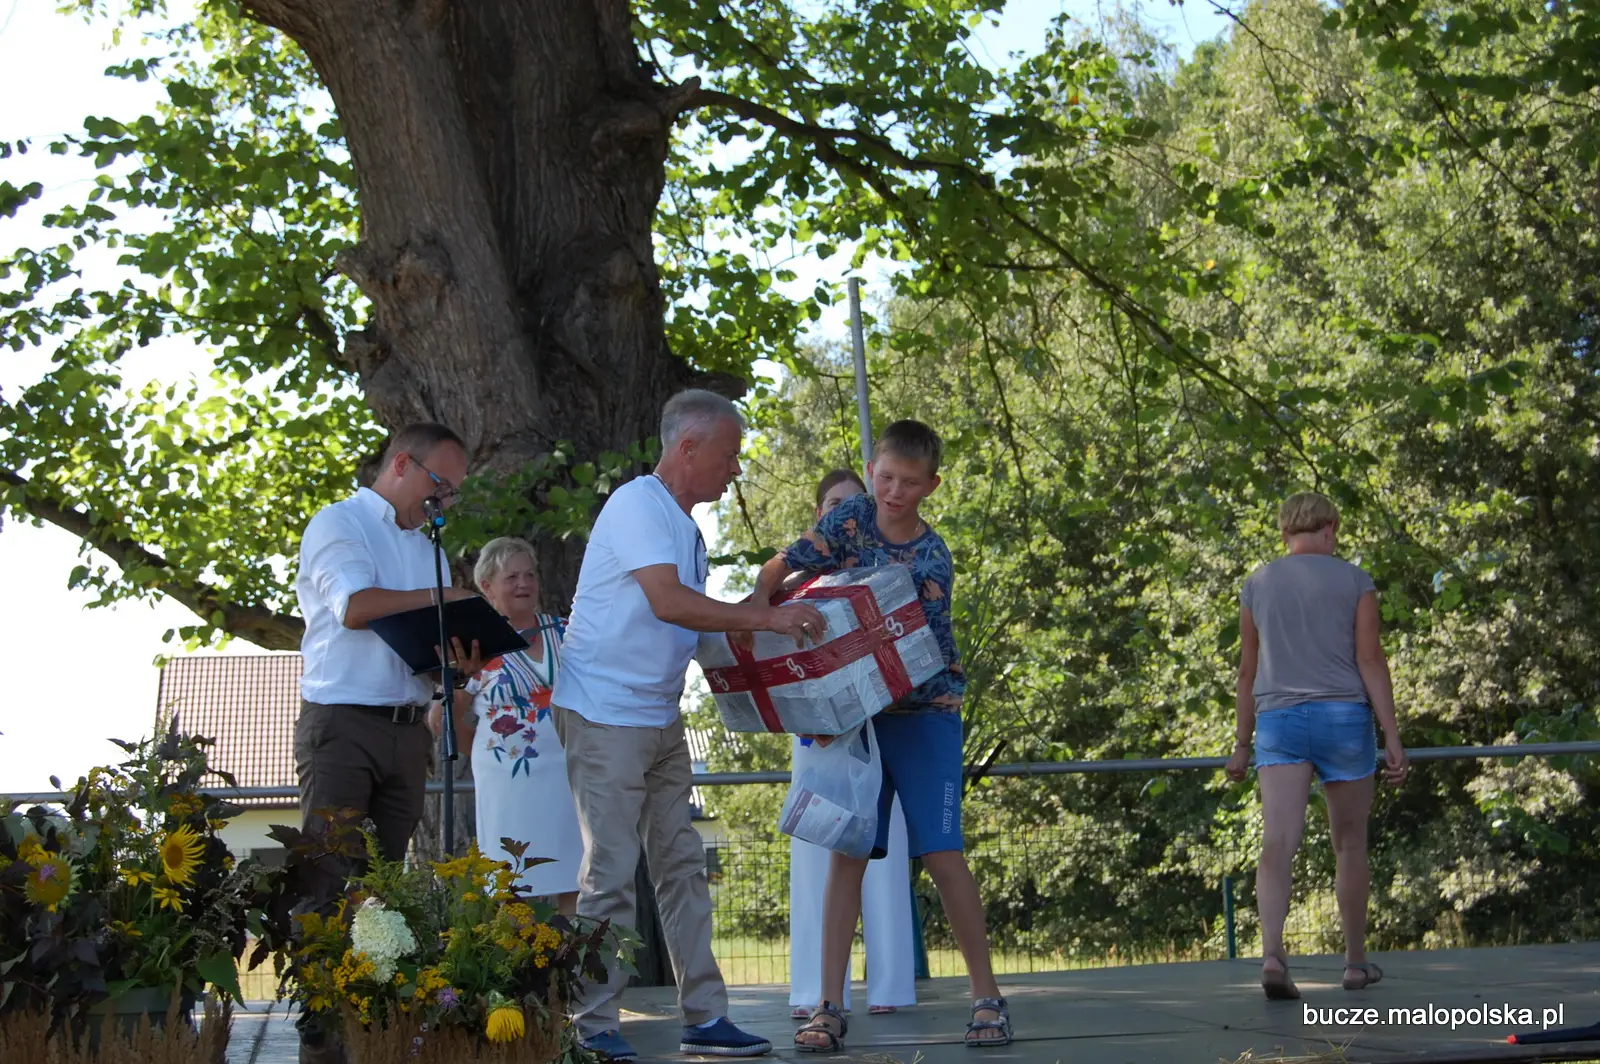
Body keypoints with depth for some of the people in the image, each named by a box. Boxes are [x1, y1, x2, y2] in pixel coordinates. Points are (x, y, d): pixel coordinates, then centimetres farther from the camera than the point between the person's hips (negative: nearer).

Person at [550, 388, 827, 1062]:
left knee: (683, 866, 9)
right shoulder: (637, 506, -14)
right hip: (605, 714, -10)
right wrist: (766, 618, -25)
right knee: (611, 872, -7)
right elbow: (668, 602, -26)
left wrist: (773, 610, 11)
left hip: (662, 720, 10)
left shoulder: (685, 525, 16)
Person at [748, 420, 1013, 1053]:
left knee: (941, 852, -9)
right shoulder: (851, 519, -3)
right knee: (847, 854, -2)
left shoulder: (932, 559, -12)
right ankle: (830, 1007, -2)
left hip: (922, 711, -3)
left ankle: (987, 998, 0)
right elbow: (777, 571, -2)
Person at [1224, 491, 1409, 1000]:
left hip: (1277, 717, 1)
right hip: (1343, 713, -1)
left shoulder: (1257, 584, 11)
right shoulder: (1354, 581, 3)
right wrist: (1392, 738, -4)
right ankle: (1356, 962, 23)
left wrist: (1242, 743, 19)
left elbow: (1248, 670, 13)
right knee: (1349, 844, 13)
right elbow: (1370, 660, -3)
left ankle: (1272, 953, -32)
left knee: (1278, 842, -12)